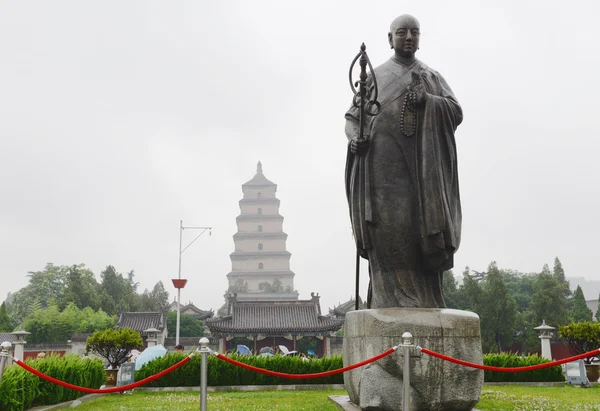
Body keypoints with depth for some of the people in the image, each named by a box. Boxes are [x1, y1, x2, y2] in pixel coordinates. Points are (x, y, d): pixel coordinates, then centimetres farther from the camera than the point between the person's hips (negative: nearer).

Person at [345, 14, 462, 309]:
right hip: (382, 164, -1)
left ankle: (425, 303, -6)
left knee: (422, 230, -9)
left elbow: (455, 113, 6)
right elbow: (352, 119, 12)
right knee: (388, 228, -13)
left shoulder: (432, 77, 19)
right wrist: (355, 137, -11)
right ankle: (391, 301, -16)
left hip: (420, 166, 1)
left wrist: (425, 100, -13)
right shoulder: (373, 77, 17)